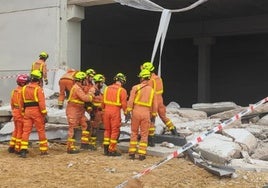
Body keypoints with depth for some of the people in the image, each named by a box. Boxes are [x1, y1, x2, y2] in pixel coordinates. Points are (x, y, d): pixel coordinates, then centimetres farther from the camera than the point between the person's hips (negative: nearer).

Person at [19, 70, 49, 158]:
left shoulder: (24, 88, 9)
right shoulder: (38, 89, -9)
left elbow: (21, 102, 13)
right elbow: (42, 103, -14)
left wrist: (23, 112, 21)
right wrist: (45, 114, -12)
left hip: (27, 111, 5)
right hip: (37, 111, -5)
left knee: (26, 130, 4)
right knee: (41, 131, 6)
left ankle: (23, 150, -5)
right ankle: (44, 150, 12)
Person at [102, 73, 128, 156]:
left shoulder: (107, 88, 8)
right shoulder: (122, 90, -9)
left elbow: (103, 101, 11)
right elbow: (124, 103, -11)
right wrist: (126, 112, -1)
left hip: (107, 111, 5)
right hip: (115, 112, -5)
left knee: (107, 130, 16)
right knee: (115, 131, 4)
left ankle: (106, 149, 19)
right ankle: (112, 150, 6)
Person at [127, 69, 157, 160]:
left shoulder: (136, 87, -1)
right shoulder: (152, 90, 8)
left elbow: (131, 101, -8)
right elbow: (155, 105, 10)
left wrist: (128, 111, -5)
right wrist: (153, 115, 19)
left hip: (136, 112, -1)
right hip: (146, 113, 1)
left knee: (134, 133, 10)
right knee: (144, 134, 7)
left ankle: (132, 153, 11)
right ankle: (142, 154, 5)